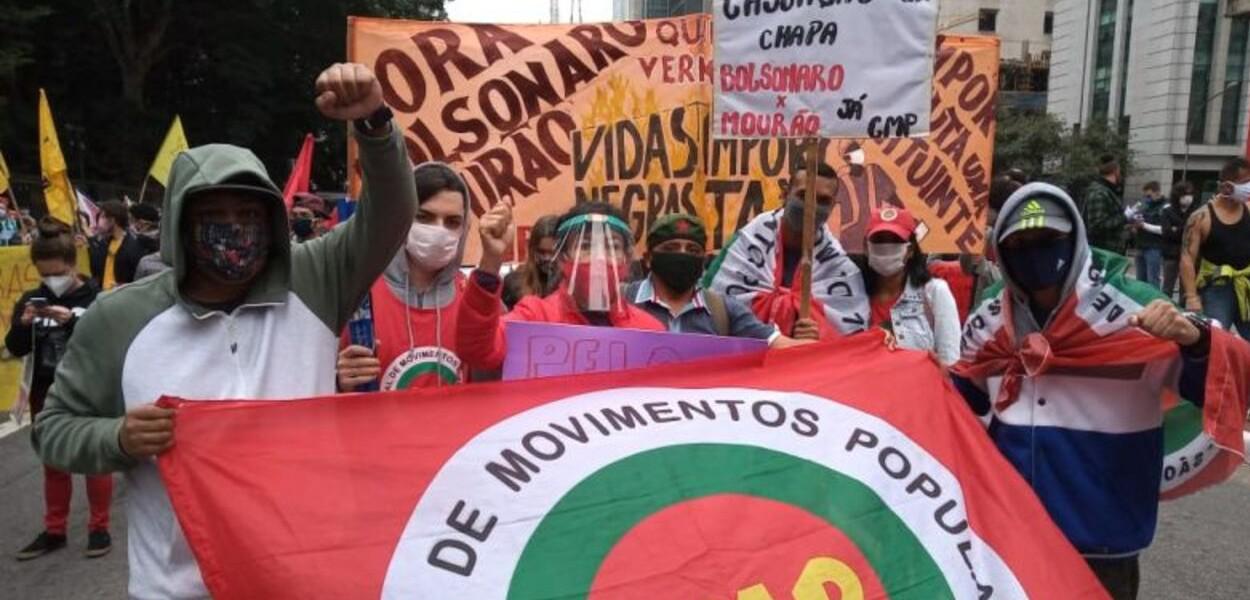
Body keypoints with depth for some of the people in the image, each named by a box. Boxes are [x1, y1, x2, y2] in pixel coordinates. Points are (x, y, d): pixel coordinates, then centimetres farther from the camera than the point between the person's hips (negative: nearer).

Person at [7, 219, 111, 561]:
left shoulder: (95, 299, -12)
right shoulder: (31, 300, 1)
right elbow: (15, 349, 1)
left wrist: (72, 322, -31)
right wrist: (24, 324, -18)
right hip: (46, 396, 5)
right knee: (53, 464, 17)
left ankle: (99, 528, 22)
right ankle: (54, 531, 30)